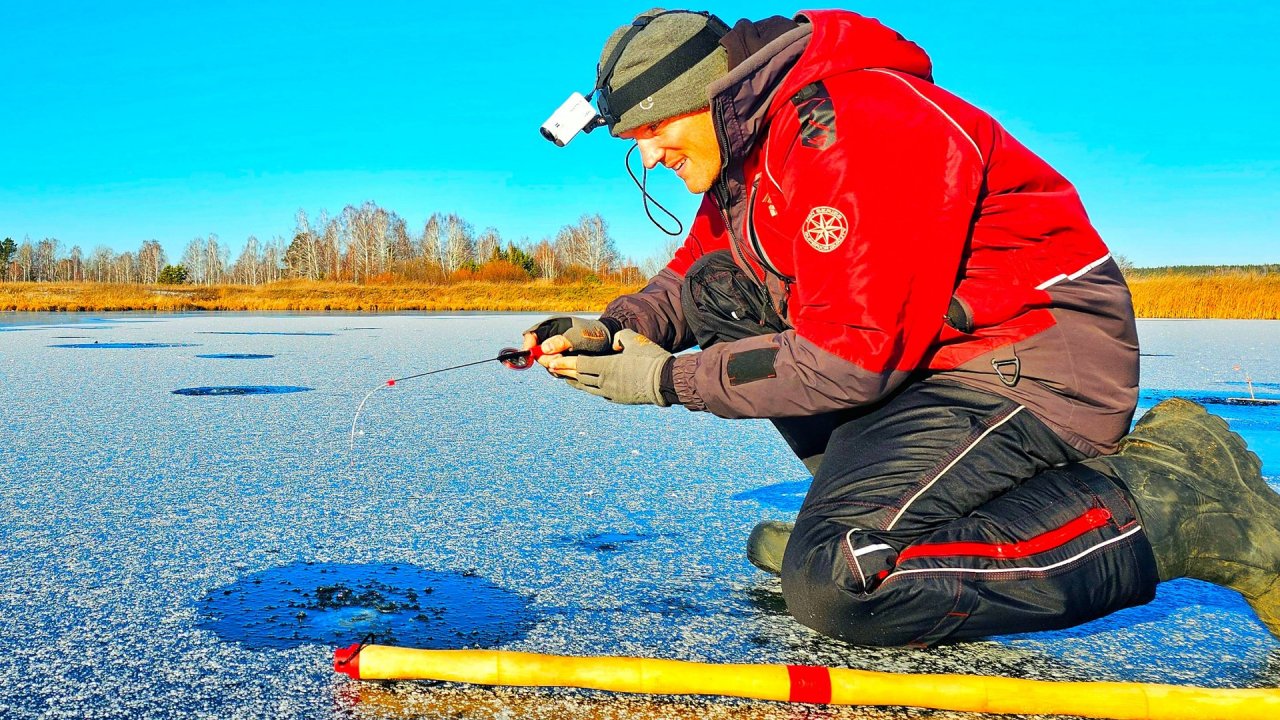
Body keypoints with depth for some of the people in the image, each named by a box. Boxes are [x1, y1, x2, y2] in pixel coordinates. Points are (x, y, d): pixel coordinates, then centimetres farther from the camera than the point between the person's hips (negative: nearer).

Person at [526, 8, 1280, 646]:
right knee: (722, 290, 5)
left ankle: (1180, 504, -12)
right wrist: (614, 327, -3)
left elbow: (852, 358, -24)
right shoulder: (745, 148, 11)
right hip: (929, 356, 10)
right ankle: (864, 507, 7)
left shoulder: (844, 127, -21)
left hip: (1036, 362, -10)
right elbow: (691, 280, 19)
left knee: (836, 583, -25)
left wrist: (671, 379, -14)